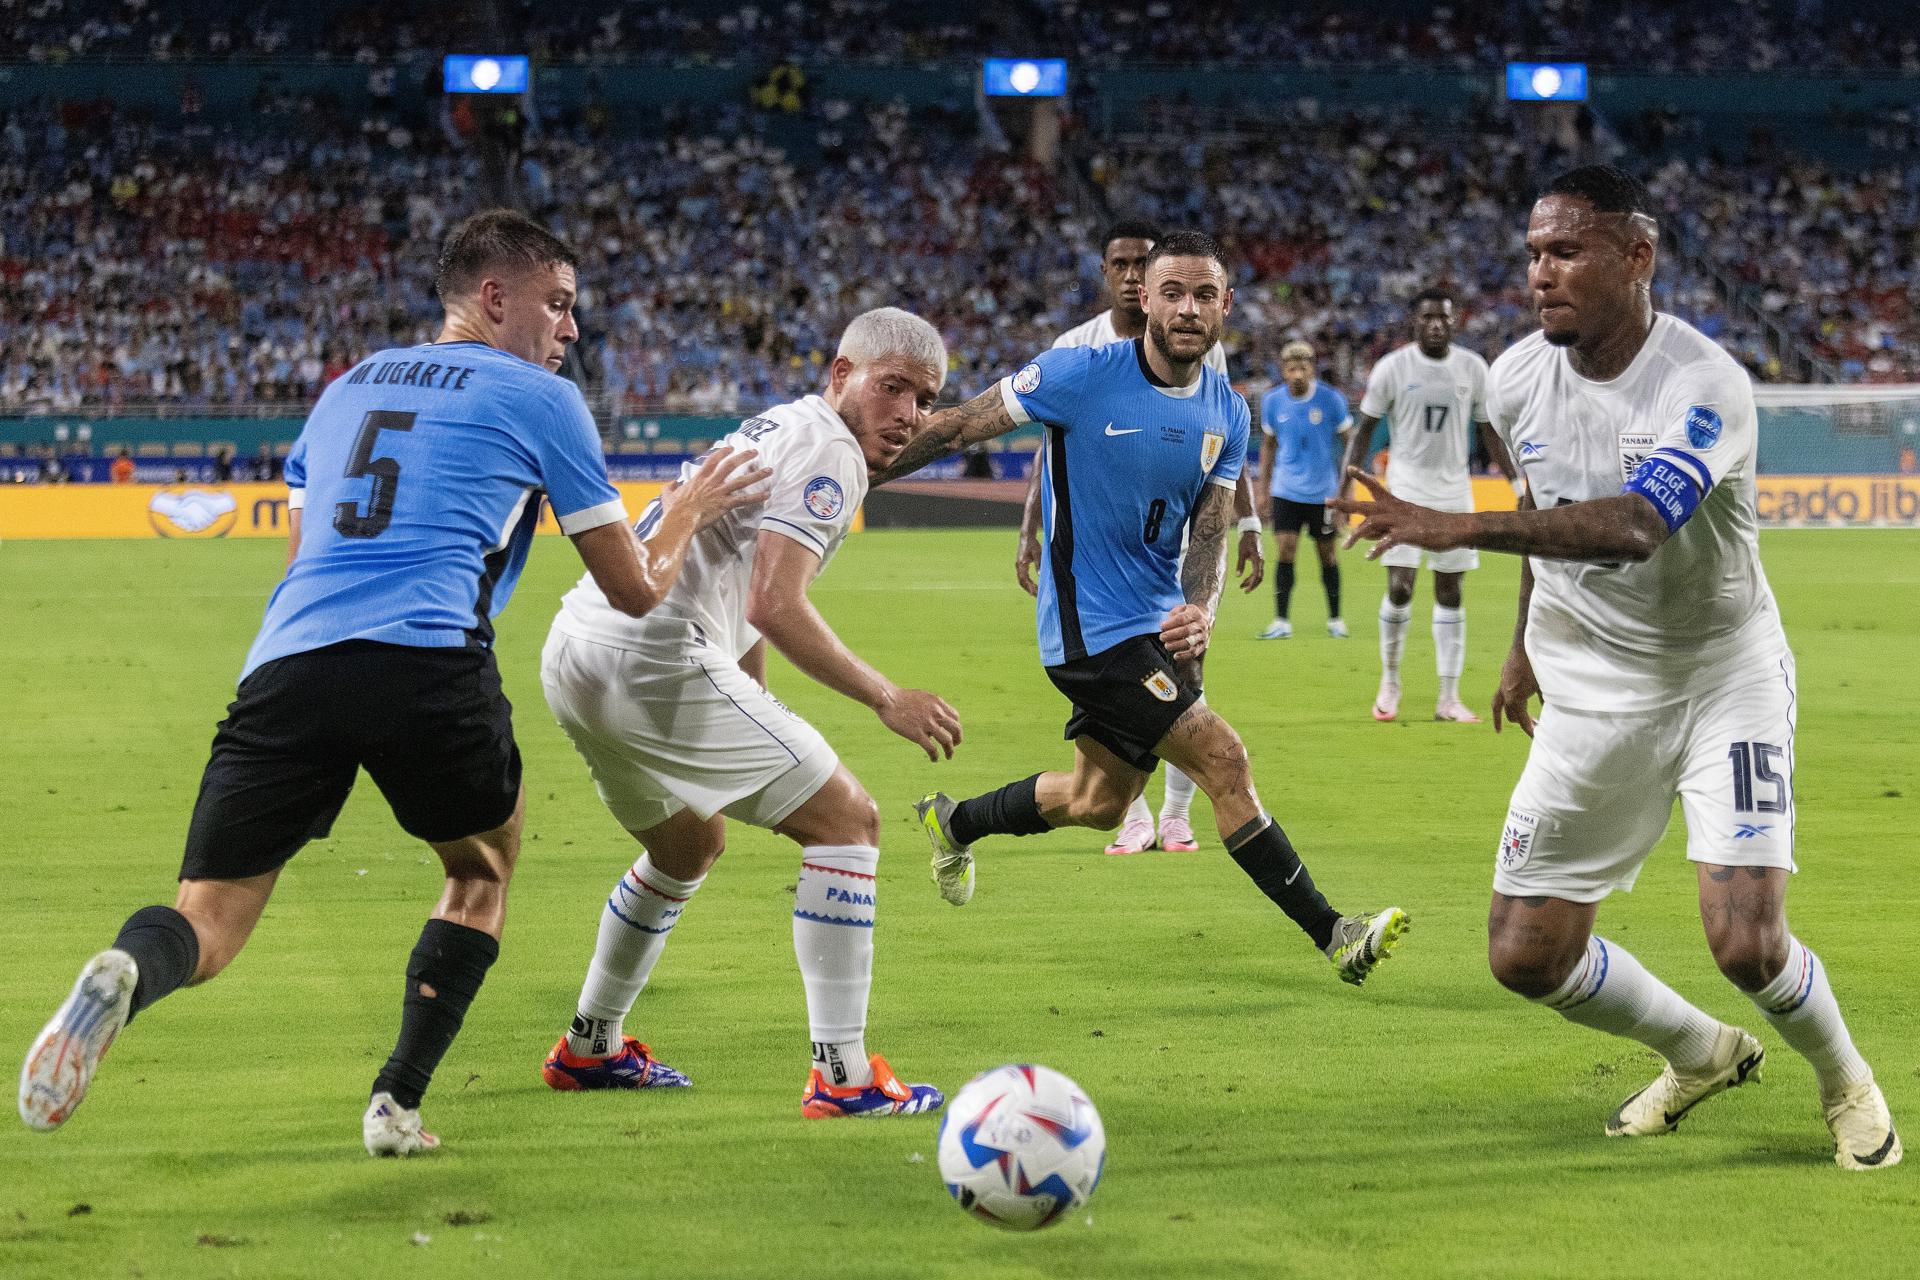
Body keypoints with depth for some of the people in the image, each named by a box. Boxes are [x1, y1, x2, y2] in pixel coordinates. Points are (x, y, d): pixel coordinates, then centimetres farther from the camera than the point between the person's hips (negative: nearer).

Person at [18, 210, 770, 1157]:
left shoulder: (348, 386, 30)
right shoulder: (540, 399, 14)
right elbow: (634, 589, 18)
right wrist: (689, 510, 37)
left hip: (285, 661, 3)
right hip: (427, 662, -3)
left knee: (206, 928, 3)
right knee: (484, 871, 25)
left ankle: (122, 974, -33)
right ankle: (398, 1101, 14)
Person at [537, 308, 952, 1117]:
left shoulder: (775, 430, 24)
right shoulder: (828, 451, -8)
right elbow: (773, 606, -19)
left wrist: (753, 712, 33)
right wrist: (886, 699, -14)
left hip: (576, 655, 10)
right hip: (657, 660, -10)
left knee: (690, 844, 31)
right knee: (847, 821, -5)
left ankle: (589, 1049, 41)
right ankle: (842, 1077, -9)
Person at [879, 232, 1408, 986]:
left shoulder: (1228, 413, 3)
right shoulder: (1080, 378, -15)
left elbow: (1209, 531, 2)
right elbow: (955, 429, -8)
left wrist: (1199, 609, -19)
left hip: (1159, 623, 8)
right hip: (1092, 629, -8)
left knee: (1099, 803, 19)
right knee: (1223, 760, -15)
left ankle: (952, 822, 43)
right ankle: (1333, 935, -10)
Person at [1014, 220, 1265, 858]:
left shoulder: (1199, 345, 3)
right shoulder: (1073, 349, 3)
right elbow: (1051, 446, 6)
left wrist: (1249, 526, 3)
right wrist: (1029, 532, 0)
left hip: (1185, 527, 0)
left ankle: (1177, 814, 8)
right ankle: (1135, 816, 6)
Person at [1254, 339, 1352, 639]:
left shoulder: (1330, 399, -8)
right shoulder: (1272, 401, -1)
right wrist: (1262, 487, 12)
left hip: (1323, 491, -1)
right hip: (1286, 489, 1)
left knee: (1327, 553, 6)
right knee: (1284, 549, -9)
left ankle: (1335, 619, 20)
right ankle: (1281, 622, -5)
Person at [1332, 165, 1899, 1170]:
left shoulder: (1706, 386, -25)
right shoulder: (1518, 380, -4)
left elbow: (1630, 527, -41)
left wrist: (1456, 527, -50)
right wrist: (1527, 643, 25)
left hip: (1722, 673, -5)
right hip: (1589, 694, 6)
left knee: (1746, 943, -19)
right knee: (1526, 955, 1)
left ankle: (1844, 1080, 16)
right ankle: (1703, 1056, 30)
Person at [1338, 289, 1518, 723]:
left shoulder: (1473, 368, 2)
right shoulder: (1393, 366, -5)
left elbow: (1490, 432, 10)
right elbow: (1364, 429, 0)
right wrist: (1344, 488, -7)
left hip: (1454, 493, 3)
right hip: (1405, 490, -3)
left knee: (1450, 593, 4)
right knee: (1399, 588, -11)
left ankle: (1448, 697, 8)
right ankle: (1390, 682, 10)